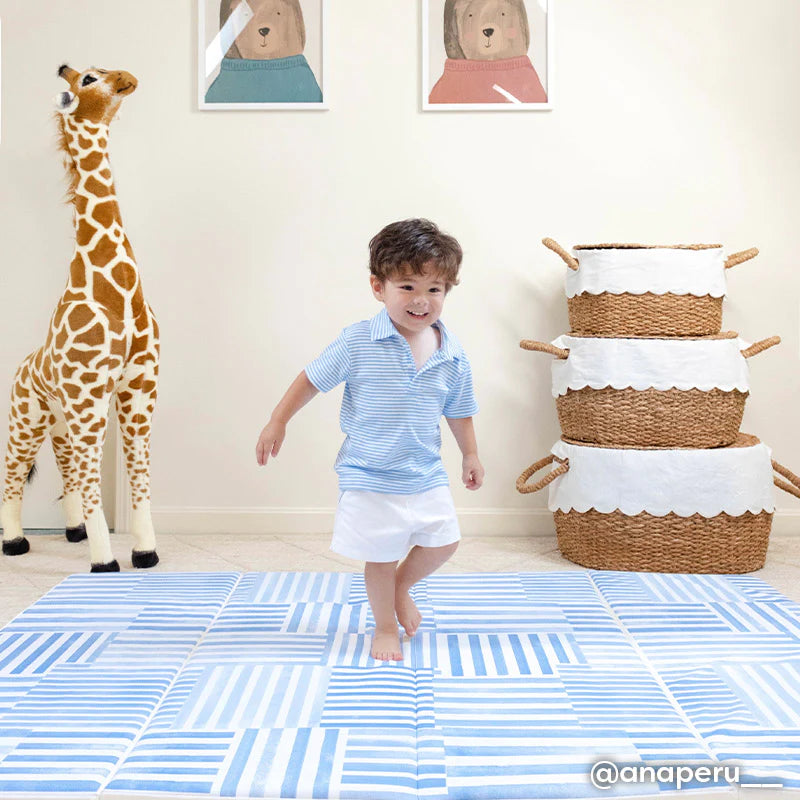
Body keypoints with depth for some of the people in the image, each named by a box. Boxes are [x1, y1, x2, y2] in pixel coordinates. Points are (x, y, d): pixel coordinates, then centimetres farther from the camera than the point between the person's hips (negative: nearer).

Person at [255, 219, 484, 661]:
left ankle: (401, 586, 39)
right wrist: (277, 422, -4)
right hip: (369, 477, -4)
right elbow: (313, 379, -5)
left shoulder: (451, 354, -4)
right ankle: (385, 627, 30)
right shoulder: (358, 343, -16)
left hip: (426, 475, 4)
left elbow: (458, 409, 11)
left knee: (443, 543, 10)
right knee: (381, 558, 7)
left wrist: (470, 454, 19)